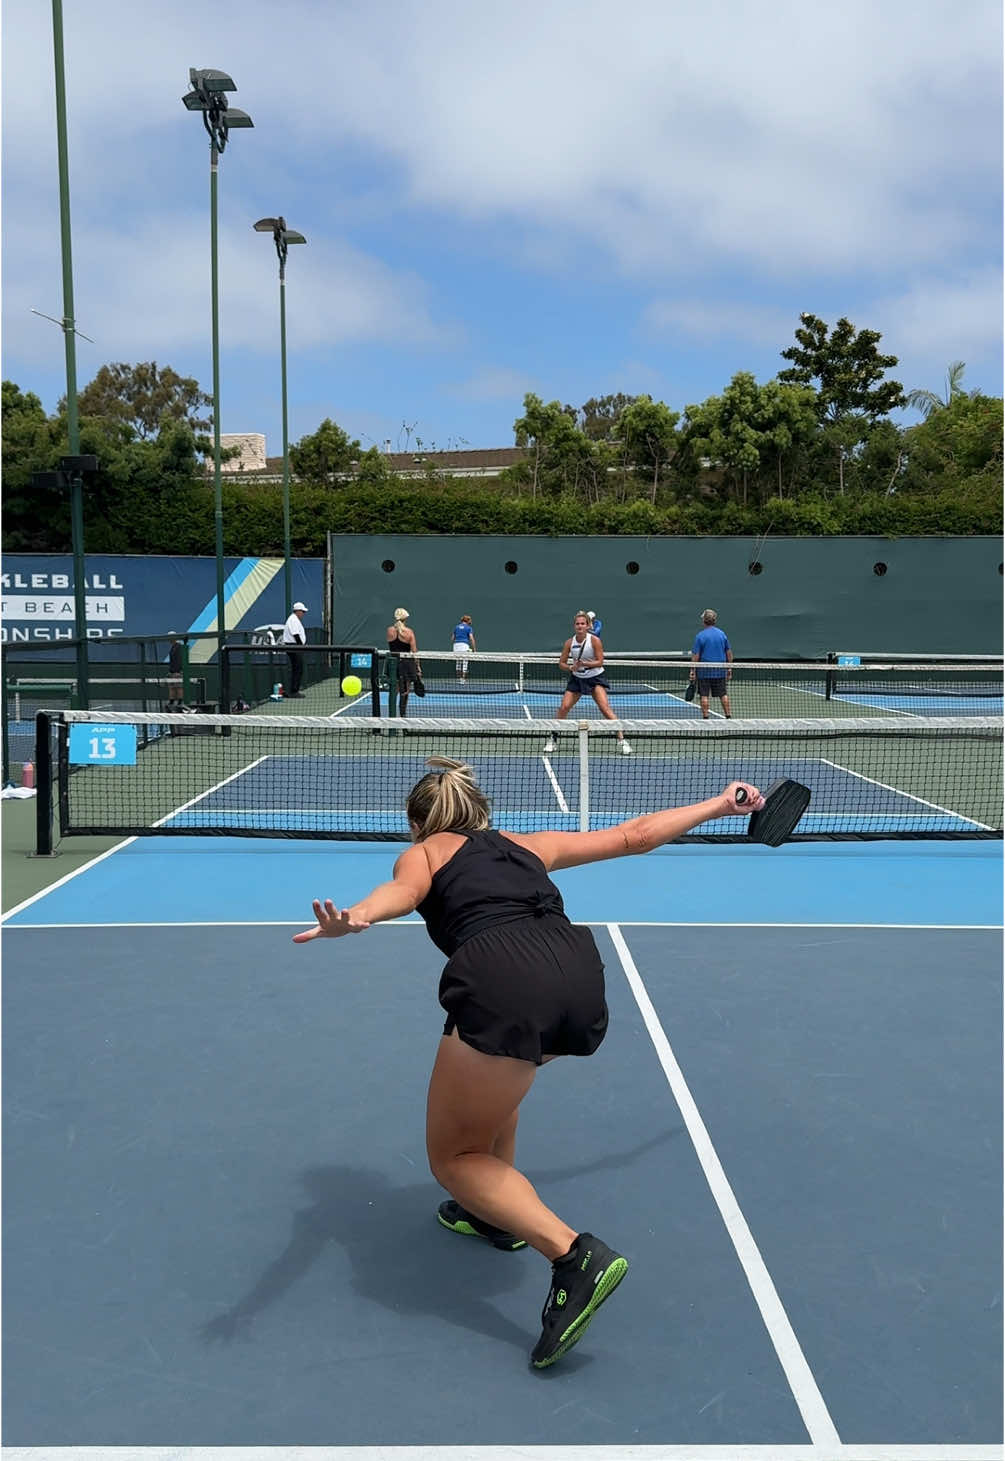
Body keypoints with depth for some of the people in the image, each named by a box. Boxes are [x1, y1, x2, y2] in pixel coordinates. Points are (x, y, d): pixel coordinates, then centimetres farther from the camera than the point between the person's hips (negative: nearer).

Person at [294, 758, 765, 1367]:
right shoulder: (529, 846, 33)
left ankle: (575, 1255, -10)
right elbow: (635, 834, 38)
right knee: (495, 1061, 37)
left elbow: (403, 890, -4)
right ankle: (497, 1210, 41)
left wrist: (353, 918, -26)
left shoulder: (425, 852, 22)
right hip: (582, 971, 6)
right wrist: (721, 804, 51)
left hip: (503, 979, -6)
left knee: (454, 1157, 10)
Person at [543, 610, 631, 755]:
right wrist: (571, 667, -21)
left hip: (595, 678, -3)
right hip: (576, 678, 3)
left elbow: (600, 662, -13)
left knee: (605, 708, -17)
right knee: (564, 707, -7)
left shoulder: (595, 640, -14)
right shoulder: (569, 643, -5)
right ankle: (551, 739, 7)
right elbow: (561, 663, 0)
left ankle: (622, 740, -13)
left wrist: (585, 664, -27)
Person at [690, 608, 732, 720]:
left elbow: (695, 656, -10)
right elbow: (729, 653, 8)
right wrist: (729, 668, 16)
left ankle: (705, 718, 2)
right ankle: (728, 716, 11)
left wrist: (693, 671, -5)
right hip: (720, 671, 4)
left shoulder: (700, 635, -8)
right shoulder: (722, 634, 4)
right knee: (723, 694, 10)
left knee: (704, 695, 3)